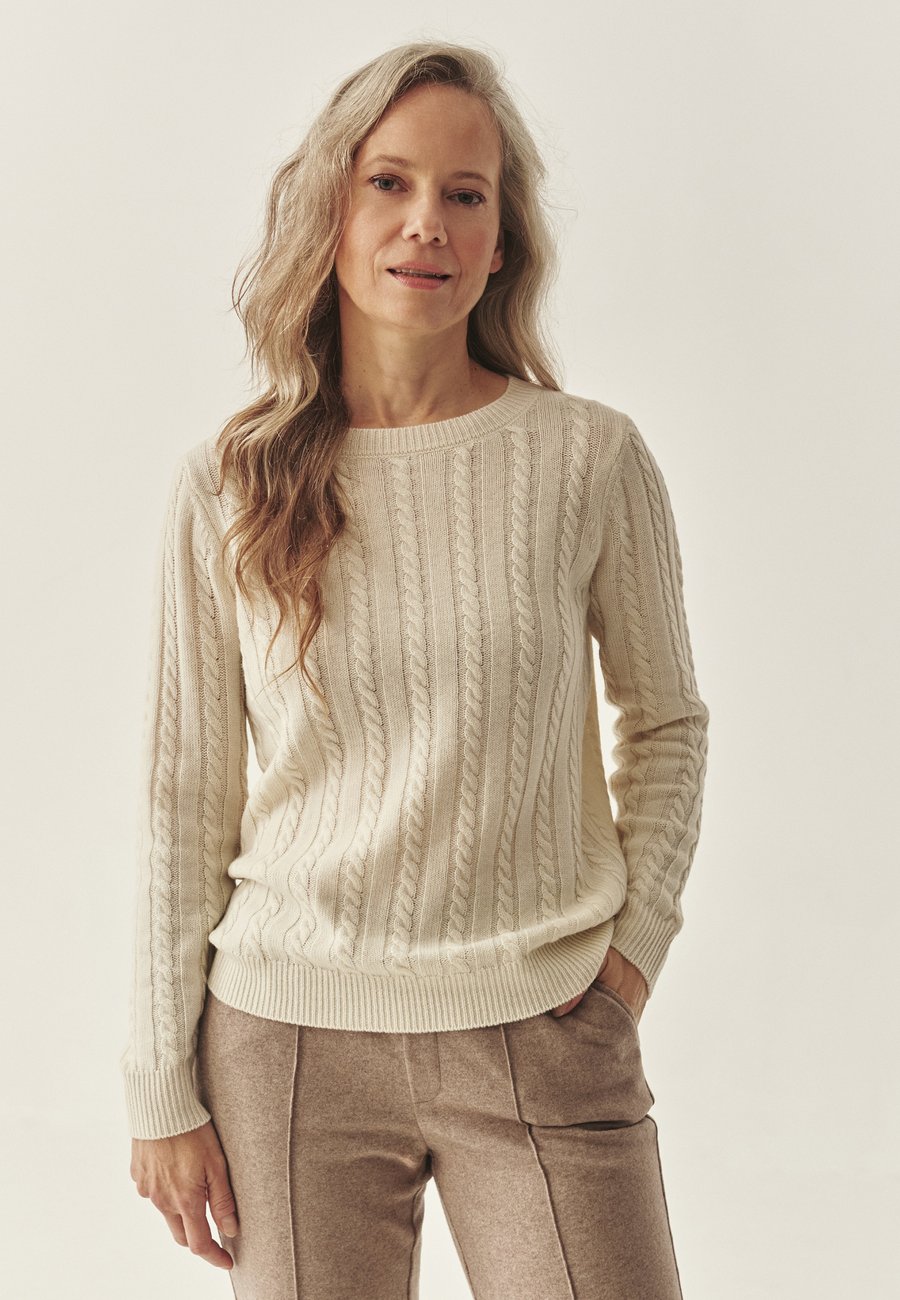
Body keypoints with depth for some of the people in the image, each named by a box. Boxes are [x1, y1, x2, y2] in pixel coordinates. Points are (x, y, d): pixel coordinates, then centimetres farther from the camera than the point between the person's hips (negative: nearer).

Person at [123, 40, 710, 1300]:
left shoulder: (591, 459, -3)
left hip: (543, 1031, 0)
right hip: (290, 1036, 1)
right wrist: (163, 1085, 4)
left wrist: (640, 936, 0)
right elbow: (184, 796, 4)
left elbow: (667, 721, 11)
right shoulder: (227, 486, -1)